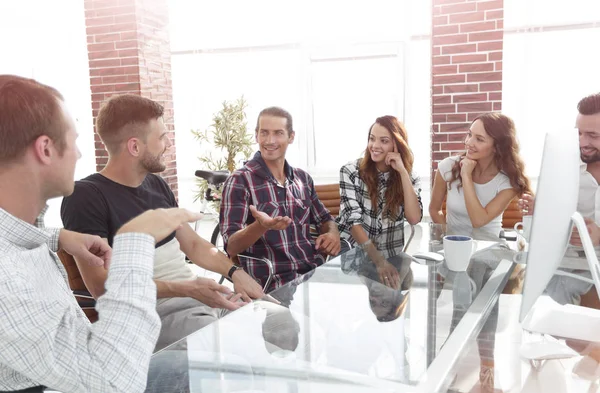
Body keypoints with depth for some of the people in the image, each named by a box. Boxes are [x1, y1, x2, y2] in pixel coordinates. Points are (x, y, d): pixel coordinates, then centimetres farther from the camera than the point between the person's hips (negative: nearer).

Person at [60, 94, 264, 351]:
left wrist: (235, 272, -2)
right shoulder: (85, 196, -10)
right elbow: (101, 286, -17)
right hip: (153, 313, -7)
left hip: (204, 295, 8)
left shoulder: (156, 185, 12)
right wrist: (186, 289, -22)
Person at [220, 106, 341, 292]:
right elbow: (231, 247, -10)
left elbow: (325, 219, 24)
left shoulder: (303, 178, 11)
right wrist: (261, 226, -30)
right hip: (273, 284, -6)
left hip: (316, 272, 6)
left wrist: (333, 233, 1)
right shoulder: (239, 181, -5)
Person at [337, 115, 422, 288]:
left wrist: (402, 172, -12)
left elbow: (414, 218, -11)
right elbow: (354, 220, -13)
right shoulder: (350, 171, -5)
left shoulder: (409, 177, 5)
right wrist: (378, 260, -24)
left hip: (391, 259, 3)